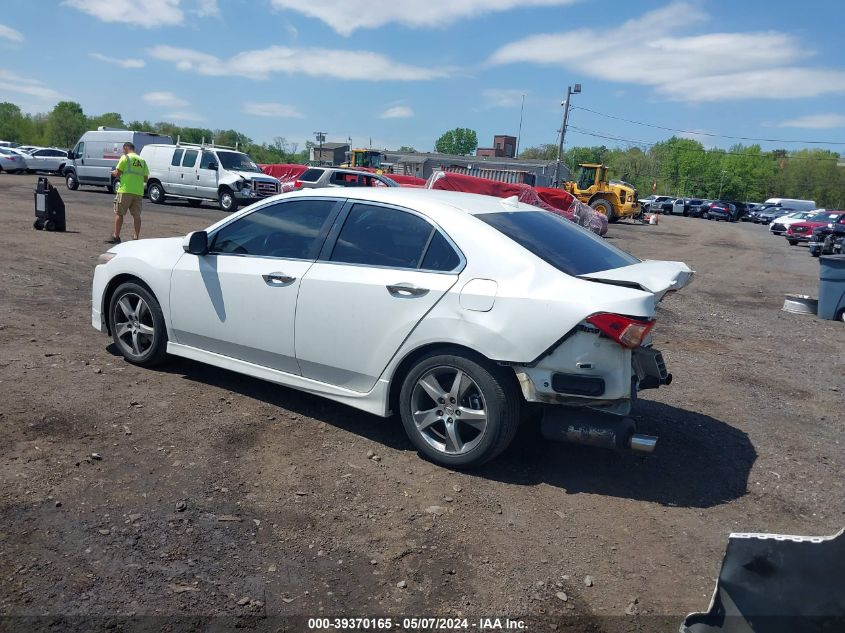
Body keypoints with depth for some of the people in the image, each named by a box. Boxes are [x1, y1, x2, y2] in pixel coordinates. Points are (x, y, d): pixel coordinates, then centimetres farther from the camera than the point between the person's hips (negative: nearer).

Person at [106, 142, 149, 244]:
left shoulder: (125, 157, -2)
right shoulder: (142, 161, 13)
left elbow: (117, 173, -4)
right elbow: (145, 179, 11)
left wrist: (114, 173, 17)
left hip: (125, 190, -4)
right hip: (138, 192, 4)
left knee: (119, 213, 3)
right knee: (136, 215, 7)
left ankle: (116, 237, 5)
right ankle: (137, 237, 6)